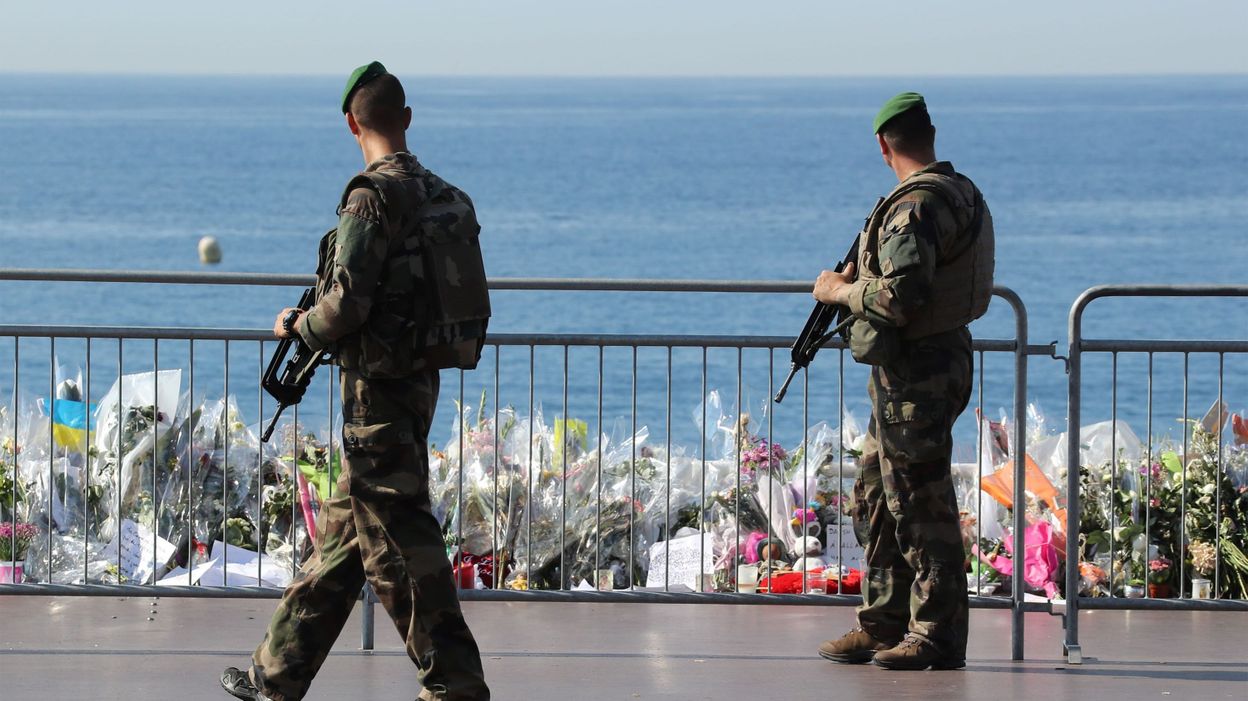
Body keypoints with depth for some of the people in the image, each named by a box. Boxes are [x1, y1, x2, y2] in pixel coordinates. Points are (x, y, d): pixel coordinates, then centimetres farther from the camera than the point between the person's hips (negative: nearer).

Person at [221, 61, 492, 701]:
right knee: (341, 533, 14)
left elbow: (347, 304, -23)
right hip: (420, 381, 9)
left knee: (399, 540, -4)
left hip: (378, 389, -9)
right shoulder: (447, 198, 9)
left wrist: (299, 325, -2)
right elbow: (453, 298, 15)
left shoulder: (373, 197, -17)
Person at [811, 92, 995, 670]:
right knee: (876, 498, 17)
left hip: (915, 372, -10)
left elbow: (900, 298, -27)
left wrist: (841, 291, -11)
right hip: (939, 358, 10)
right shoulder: (963, 194, 12)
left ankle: (938, 635, -1)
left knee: (920, 504, -5)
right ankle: (884, 624, 22)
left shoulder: (916, 206, -20)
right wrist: (863, 279, 21)